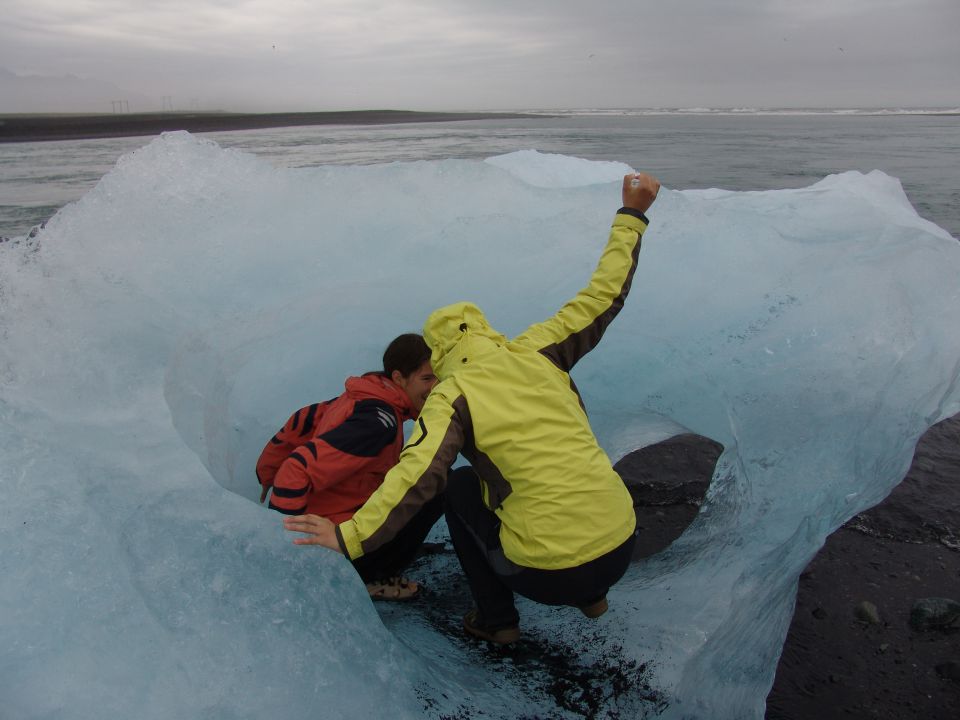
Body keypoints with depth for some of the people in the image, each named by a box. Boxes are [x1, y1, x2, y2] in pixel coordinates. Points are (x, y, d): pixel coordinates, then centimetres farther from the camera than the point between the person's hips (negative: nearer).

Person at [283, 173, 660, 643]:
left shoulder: (451, 397, -8)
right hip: (622, 549, 5)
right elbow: (602, 297, 8)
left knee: (460, 489, 21)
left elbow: (417, 476, -23)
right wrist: (631, 216, 19)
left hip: (548, 575, -4)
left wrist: (352, 537, -21)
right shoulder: (536, 353, 2)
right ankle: (593, 595, 39)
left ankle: (496, 618, 28)